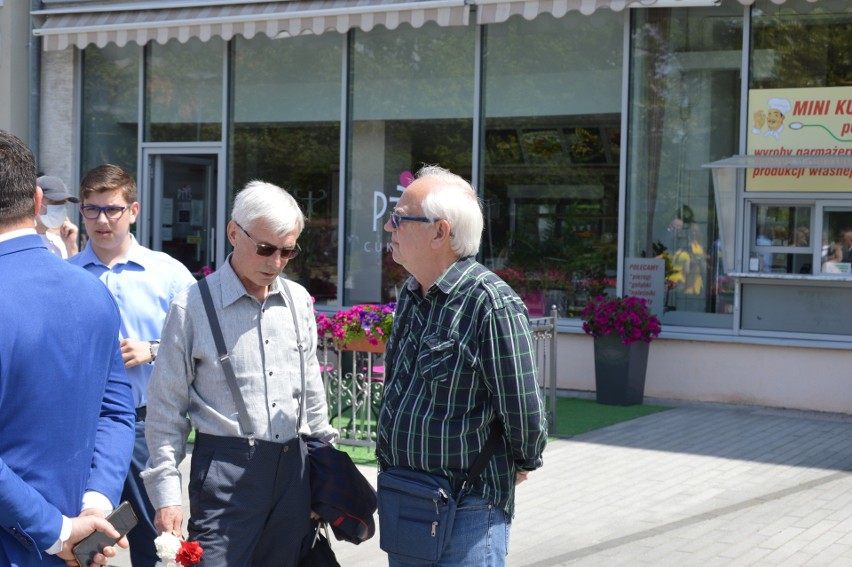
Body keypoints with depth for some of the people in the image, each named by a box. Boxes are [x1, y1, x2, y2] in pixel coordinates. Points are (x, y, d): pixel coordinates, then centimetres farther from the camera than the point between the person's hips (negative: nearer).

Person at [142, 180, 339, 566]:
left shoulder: (298, 300, 9)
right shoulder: (193, 306, -6)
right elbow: (166, 410, -3)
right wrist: (166, 495, -6)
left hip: (293, 466, 5)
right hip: (225, 469, -5)